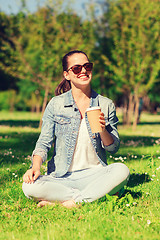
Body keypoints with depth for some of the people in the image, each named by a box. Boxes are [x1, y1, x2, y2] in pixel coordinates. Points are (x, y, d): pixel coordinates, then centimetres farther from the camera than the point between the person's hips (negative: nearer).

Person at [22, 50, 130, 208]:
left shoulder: (106, 105, 7)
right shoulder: (55, 104, 4)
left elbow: (114, 148, 7)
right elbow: (44, 142, 1)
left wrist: (103, 130, -15)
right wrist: (36, 166, -19)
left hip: (94, 174, 0)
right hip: (62, 177, 0)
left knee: (122, 171, -31)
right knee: (29, 186, -30)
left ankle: (72, 202, -25)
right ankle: (101, 193, -23)